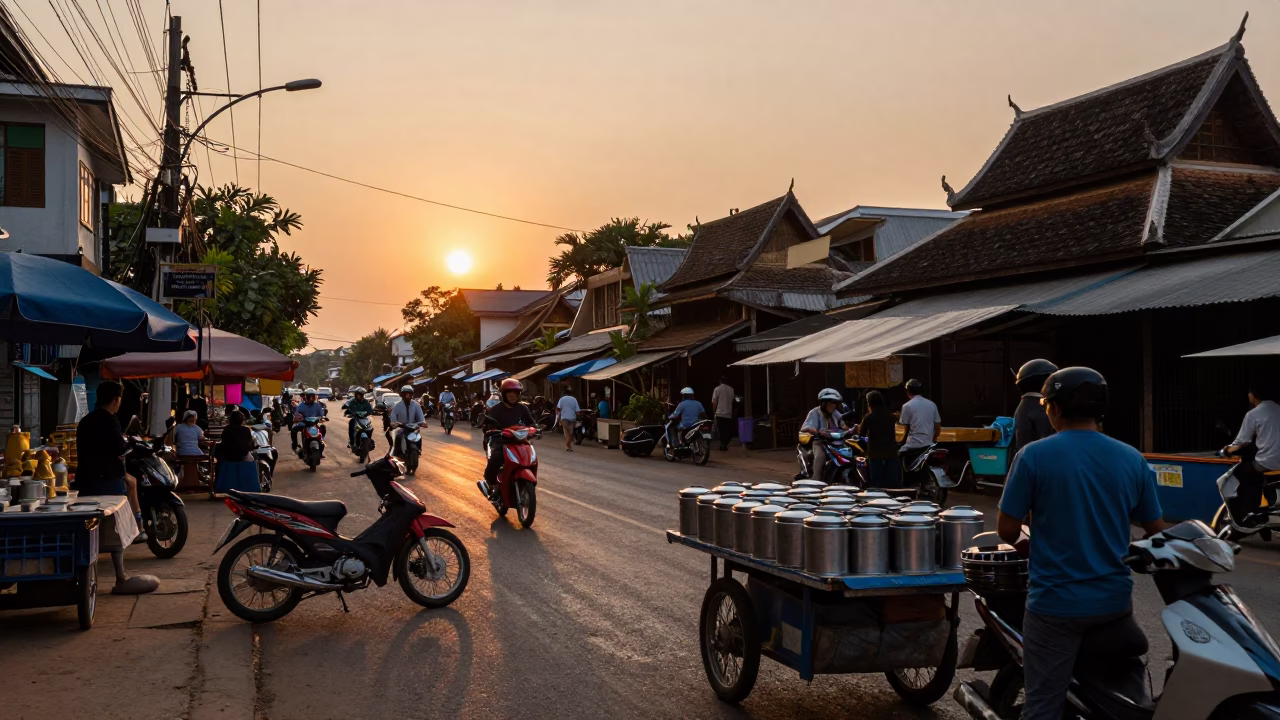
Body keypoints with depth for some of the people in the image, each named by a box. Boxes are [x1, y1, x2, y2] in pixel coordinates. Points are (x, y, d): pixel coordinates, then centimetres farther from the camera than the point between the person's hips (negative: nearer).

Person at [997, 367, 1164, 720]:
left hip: (1056, 602, -4)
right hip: (1115, 601, 4)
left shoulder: (1034, 456, -12)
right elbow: (1156, 532, 6)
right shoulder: (1132, 459, -1)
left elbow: (1007, 530, -9)